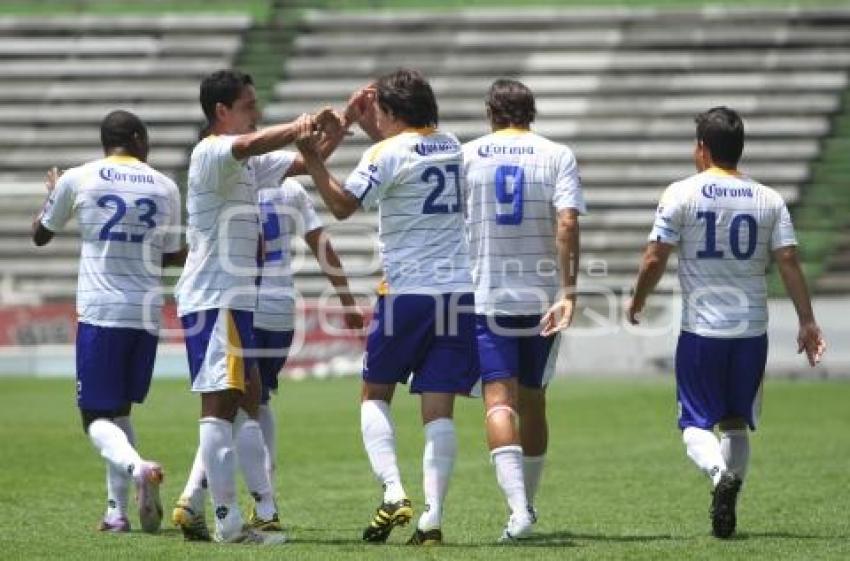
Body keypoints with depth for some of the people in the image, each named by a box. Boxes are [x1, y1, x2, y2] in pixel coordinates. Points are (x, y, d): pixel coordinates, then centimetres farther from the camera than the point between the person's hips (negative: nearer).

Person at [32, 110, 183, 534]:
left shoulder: (77, 180, 2)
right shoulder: (164, 187, 7)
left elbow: (40, 235, 18)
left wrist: (52, 194, 37)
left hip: (99, 312, -3)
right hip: (147, 312, 3)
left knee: (97, 415, 0)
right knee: (120, 409, 19)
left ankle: (136, 467, -31)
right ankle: (117, 509, 10)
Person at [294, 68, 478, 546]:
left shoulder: (388, 152, -7)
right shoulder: (451, 147, 13)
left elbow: (343, 205, -13)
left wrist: (313, 158, -11)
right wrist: (372, 130, 33)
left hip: (407, 292, -5)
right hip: (460, 291, 5)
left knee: (375, 395, 12)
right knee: (439, 410, 1)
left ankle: (394, 493, -6)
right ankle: (432, 518, -7)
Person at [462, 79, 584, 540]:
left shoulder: (466, 156, 1)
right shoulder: (557, 156, 0)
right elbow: (568, 222, -12)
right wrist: (568, 291, -15)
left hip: (487, 297, -2)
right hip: (542, 297, 2)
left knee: (499, 400, -8)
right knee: (532, 403, 15)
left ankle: (518, 507, -26)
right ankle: (526, 503, 26)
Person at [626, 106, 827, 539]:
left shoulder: (682, 194, -5)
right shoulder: (769, 200, 3)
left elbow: (654, 260, -6)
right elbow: (789, 261, 0)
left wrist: (637, 300, 12)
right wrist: (807, 321, 6)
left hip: (701, 329, -3)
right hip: (752, 328, 3)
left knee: (696, 423, 4)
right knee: (736, 423, 16)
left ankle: (719, 472, -26)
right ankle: (727, 504, 6)